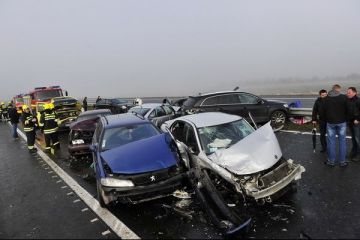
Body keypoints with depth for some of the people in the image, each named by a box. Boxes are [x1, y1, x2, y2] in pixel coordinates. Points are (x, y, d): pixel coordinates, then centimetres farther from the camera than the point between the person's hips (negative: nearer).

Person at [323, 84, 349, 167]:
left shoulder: (326, 99, -2)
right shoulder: (344, 97, -8)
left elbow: (324, 111, 3)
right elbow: (347, 110, -3)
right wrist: (345, 118, 13)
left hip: (330, 122, 1)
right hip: (341, 122, -1)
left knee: (331, 142, 7)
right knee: (342, 142, 8)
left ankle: (331, 161, 14)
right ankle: (342, 161, 14)